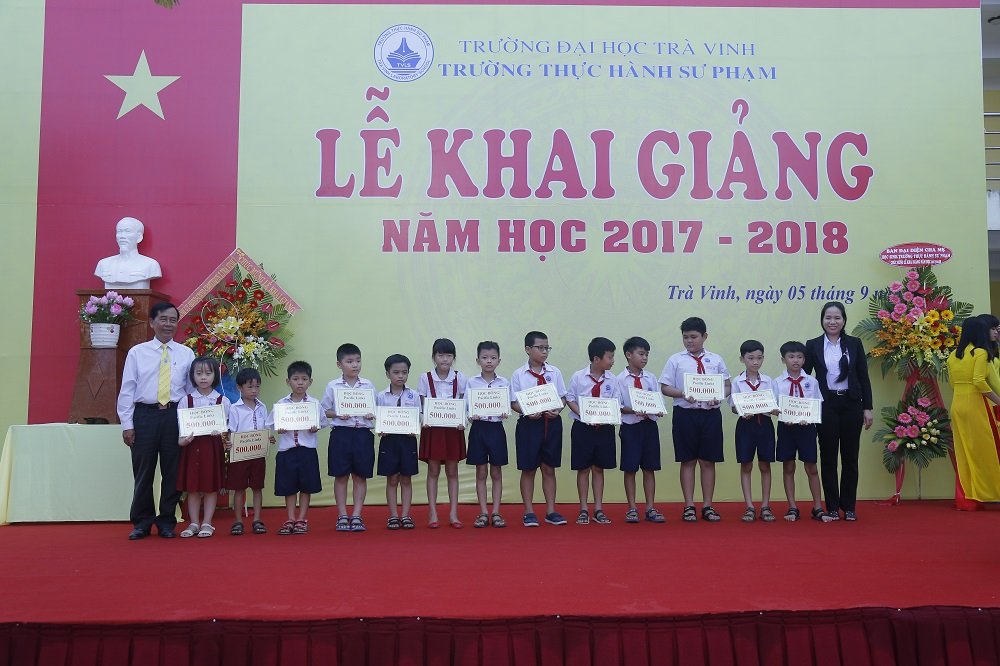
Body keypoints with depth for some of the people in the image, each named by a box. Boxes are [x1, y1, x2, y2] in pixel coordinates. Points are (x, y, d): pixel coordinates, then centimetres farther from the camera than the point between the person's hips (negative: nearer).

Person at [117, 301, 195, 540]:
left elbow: (192, 390, 6)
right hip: (145, 415, 0)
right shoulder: (137, 353, 6)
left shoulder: (186, 354, 7)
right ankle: (142, 522, 19)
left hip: (175, 415, 1)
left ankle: (167, 522, 18)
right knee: (143, 471, 5)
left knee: (172, 471, 5)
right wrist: (127, 424, -1)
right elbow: (127, 390, 4)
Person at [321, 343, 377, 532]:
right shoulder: (333, 386, 1)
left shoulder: (368, 385, 5)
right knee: (341, 476, 5)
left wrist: (372, 415, -12)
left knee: (360, 476, 5)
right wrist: (338, 415, -14)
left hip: (363, 433, 1)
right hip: (341, 433, -1)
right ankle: (342, 516, 14)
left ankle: (356, 515, 13)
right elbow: (323, 411, 3)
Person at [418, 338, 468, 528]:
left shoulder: (459, 378, 0)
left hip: (453, 428, 1)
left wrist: (462, 422, -13)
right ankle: (432, 514, 9)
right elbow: (422, 406, 1)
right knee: (433, 471, 4)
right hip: (432, 428, -1)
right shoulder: (425, 378, -2)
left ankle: (453, 513, 12)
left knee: (452, 471, 7)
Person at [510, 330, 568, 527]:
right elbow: (513, 403, -2)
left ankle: (551, 511, 17)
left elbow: (562, 397, 8)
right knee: (528, 469, 5)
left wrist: (557, 410, -12)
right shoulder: (518, 375, -2)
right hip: (529, 423, -2)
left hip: (552, 423, 2)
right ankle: (529, 512, 14)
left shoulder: (554, 372, 5)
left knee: (549, 468, 9)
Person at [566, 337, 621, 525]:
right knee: (583, 468, 5)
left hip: (604, 428, 2)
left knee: (599, 468, 10)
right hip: (582, 427, -2)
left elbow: (616, 405, 2)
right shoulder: (578, 377, -7)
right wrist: (583, 415, -15)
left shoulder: (612, 380, -1)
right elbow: (570, 399, -1)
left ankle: (598, 509, 18)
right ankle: (583, 510, 15)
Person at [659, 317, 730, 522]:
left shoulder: (716, 360, 8)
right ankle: (689, 506, 12)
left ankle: (708, 506, 16)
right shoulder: (675, 360, 3)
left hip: (710, 414, 1)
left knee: (708, 461, 6)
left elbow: (727, 386, 10)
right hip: (685, 414, -1)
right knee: (688, 461, 5)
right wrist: (683, 394, -17)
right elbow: (665, 388, 1)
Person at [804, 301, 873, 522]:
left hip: (851, 404, 1)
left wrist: (867, 408, 1)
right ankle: (832, 507, 12)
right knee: (828, 457, 3)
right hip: (826, 405, -1)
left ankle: (849, 507, 16)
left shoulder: (854, 344, 4)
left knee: (850, 456, 6)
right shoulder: (813, 345, 2)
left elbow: (864, 378, 5)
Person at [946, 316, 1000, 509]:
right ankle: (977, 497, 8)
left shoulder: (953, 355, 12)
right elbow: (980, 382, -16)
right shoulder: (980, 353, -8)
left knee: (964, 453, 10)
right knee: (982, 451, 4)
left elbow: (953, 382, 10)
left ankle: (965, 499, 12)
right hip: (975, 404, -6)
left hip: (957, 405, 6)